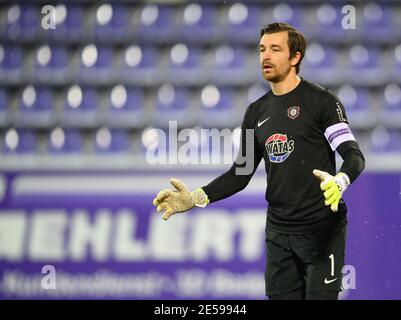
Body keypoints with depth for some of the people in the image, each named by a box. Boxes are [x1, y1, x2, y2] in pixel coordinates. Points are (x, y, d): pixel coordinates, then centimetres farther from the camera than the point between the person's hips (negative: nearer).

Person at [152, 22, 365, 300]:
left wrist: (339, 182, -36)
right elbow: (241, 173, 14)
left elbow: (354, 155, -13)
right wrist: (197, 198, 0)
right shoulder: (257, 111, 11)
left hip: (321, 228, -6)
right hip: (278, 230, 6)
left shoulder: (321, 100, -7)